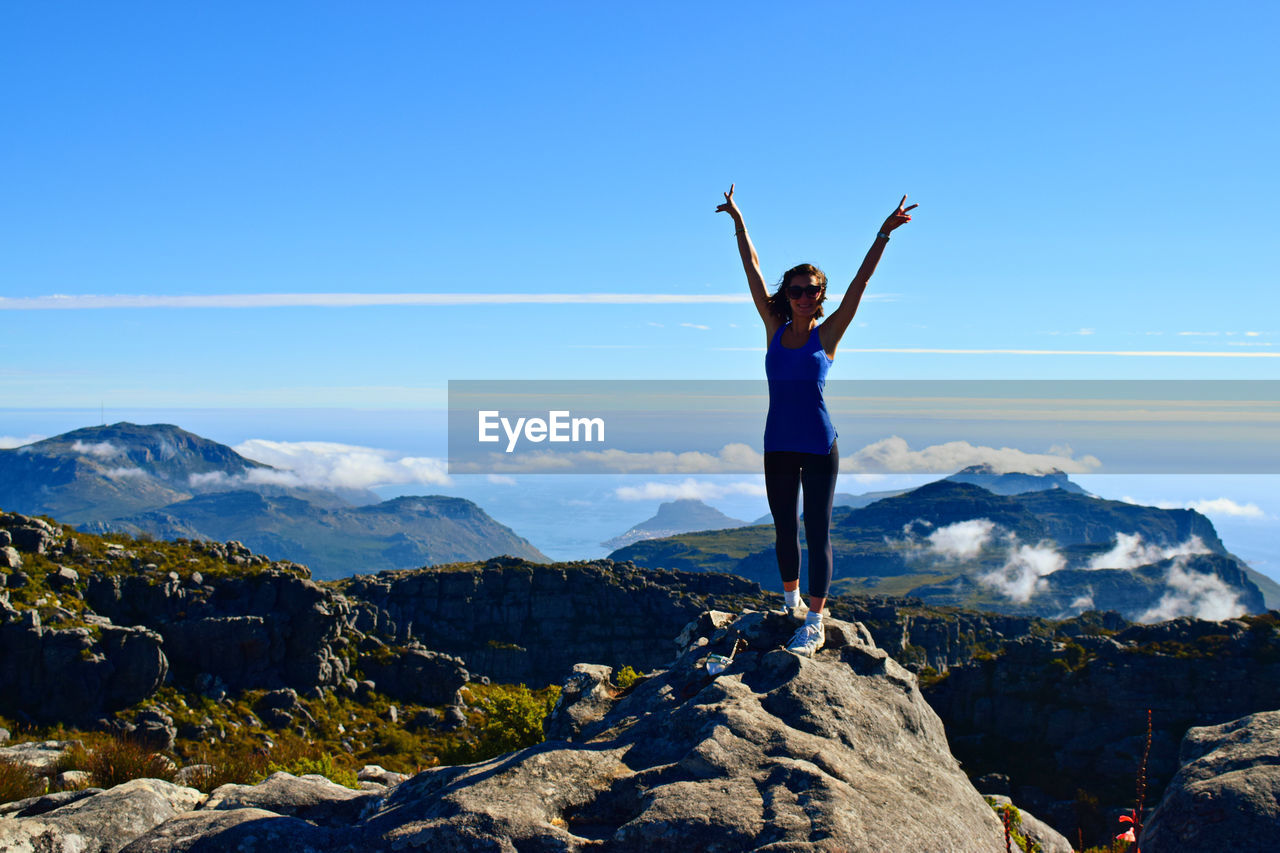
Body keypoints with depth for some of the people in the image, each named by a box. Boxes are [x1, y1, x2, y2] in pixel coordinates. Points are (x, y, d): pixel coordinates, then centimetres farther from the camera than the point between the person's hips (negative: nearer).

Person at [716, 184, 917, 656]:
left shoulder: (827, 334, -2)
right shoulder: (774, 329, 4)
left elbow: (860, 282, -8)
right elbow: (753, 272, 5)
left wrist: (883, 234, -14)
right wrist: (738, 222, 7)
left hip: (819, 447, -3)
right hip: (778, 445, 3)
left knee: (817, 532, 0)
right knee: (784, 529, 14)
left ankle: (815, 622, 4)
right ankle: (790, 600, 32)